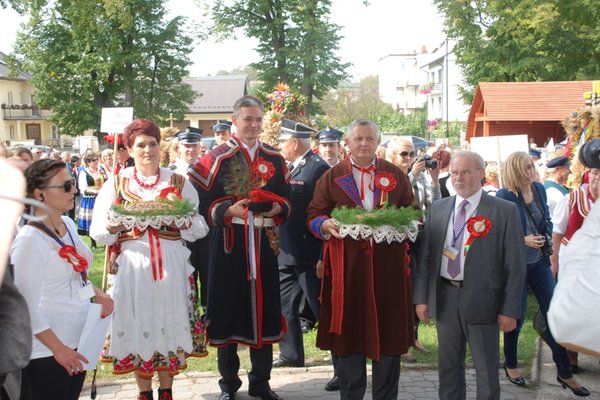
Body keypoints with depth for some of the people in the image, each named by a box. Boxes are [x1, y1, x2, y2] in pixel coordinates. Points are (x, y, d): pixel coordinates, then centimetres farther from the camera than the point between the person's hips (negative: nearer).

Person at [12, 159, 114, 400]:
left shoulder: (68, 224, 3)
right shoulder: (29, 240, -20)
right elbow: (26, 306, -19)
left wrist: (98, 294, 2)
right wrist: (57, 347, -18)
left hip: (77, 340, 8)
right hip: (46, 351, -7)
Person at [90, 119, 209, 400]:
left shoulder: (177, 182, 7)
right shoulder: (116, 184, 5)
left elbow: (200, 227, 5)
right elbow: (98, 232, 2)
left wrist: (183, 223, -15)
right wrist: (114, 226, -18)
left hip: (171, 264, 0)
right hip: (133, 264, 0)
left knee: (169, 324, 5)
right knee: (138, 326, 5)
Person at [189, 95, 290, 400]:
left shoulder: (274, 159, 9)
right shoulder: (217, 158, -2)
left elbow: (285, 198, 13)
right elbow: (204, 202, -5)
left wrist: (278, 209, -8)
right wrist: (229, 210, -21)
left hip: (264, 242, 3)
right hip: (229, 242, -3)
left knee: (263, 308, 7)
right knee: (229, 309, 4)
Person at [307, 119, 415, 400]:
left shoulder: (395, 175, 11)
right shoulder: (332, 176, 7)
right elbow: (314, 215, 5)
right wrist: (327, 224, -16)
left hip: (388, 264, 1)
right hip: (346, 266, -1)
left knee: (388, 331, 5)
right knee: (348, 331, 4)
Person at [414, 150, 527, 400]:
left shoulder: (505, 211, -6)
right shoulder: (437, 209, 6)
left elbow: (515, 265, -7)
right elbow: (425, 256, 7)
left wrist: (510, 309, -10)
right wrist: (421, 297, 3)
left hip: (482, 299, -3)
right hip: (445, 296, 4)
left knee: (486, 370, 9)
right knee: (448, 366, 16)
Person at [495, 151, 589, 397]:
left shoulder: (539, 189, 2)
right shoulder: (504, 197, -16)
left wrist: (546, 237, -2)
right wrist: (523, 240, -23)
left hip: (539, 260, 6)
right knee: (516, 316, 7)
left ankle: (564, 371, 18)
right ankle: (510, 365, 30)